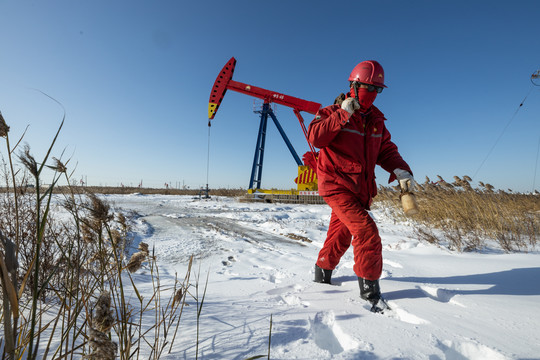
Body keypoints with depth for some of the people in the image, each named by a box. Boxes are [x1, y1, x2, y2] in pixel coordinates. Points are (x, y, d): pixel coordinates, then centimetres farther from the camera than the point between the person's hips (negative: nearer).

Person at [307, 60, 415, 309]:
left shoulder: (376, 119, 15)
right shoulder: (334, 111, -2)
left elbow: (386, 150, 12)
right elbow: (315, 138, -18)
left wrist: (400, 171, -6)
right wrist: (342, 115, -21)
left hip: (361, 189, 7)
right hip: (337, 185, -7)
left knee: (341, 235, 17)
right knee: (367, 233, -15)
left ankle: (323, 271, 39)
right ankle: (369, 288, 4)